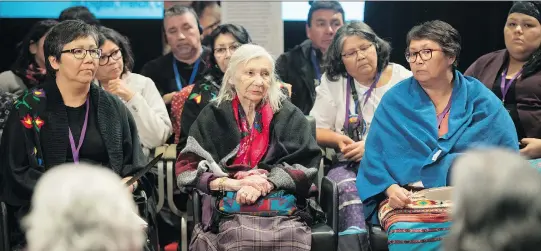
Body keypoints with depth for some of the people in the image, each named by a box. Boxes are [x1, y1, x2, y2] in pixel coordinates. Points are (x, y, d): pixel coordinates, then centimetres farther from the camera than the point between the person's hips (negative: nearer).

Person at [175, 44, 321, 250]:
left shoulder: (288, 115, 13)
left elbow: (305, 165, 3)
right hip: (227, 204, -1)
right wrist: (236, 183, -13)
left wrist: (264, 184, -14)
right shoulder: (213, 116, 11)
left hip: (280, 201, 1)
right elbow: (187, 167, 3)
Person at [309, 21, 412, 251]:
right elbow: (315, 130, 12)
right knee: (347, 186, -34)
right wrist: (338, 140, -9)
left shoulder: (404, 80, 5)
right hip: (350, 165, 2)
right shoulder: (333, 81, 12)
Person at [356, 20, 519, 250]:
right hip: (407, 196, 0)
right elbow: (374, 155, 4)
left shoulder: (480, 100, 7)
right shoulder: (395, 100, 7)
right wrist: (390, 188, -15)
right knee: (406, 231, -34)